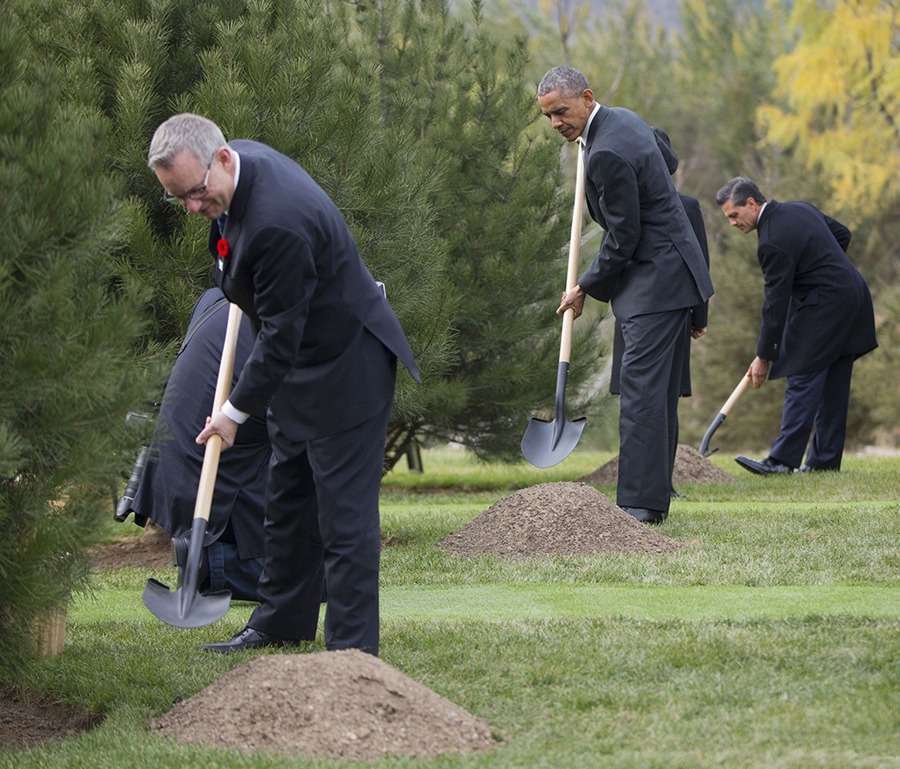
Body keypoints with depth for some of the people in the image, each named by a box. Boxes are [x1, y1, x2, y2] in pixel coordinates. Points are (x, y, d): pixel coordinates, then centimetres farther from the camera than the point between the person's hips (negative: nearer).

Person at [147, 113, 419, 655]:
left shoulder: (279, 223, -34)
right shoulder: (240, 161, -5)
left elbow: (281, 332, -26)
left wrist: (236, 411, -17)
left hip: (345, 366, -10)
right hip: (302, 365, 10)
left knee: (344, 512, -7)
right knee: (287, 499, 19)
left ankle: (352, 646, -2)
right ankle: (283, 624, 32)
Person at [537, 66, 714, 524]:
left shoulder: (607, 154, -22)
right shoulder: (623, 119, 10)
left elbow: (622, 238, -18)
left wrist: (586, 289, -7)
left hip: (655, 280, -11)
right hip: (670, 275, 11)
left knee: (641, 388, -13)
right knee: (658, 391, 12)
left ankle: (640, 502, -17)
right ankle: (655, 496, 16)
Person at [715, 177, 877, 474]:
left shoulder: (772, 243, -20)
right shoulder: (800, 208, 8)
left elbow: (775, 302, -17)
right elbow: (842, 234, 21)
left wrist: (764, 357, -12)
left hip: (823, 309, -10)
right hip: (852, 298, 10)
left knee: (803, 380, -9)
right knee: (833, 385, 11)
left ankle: (784, 459, -11)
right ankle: (825, 458, 14)